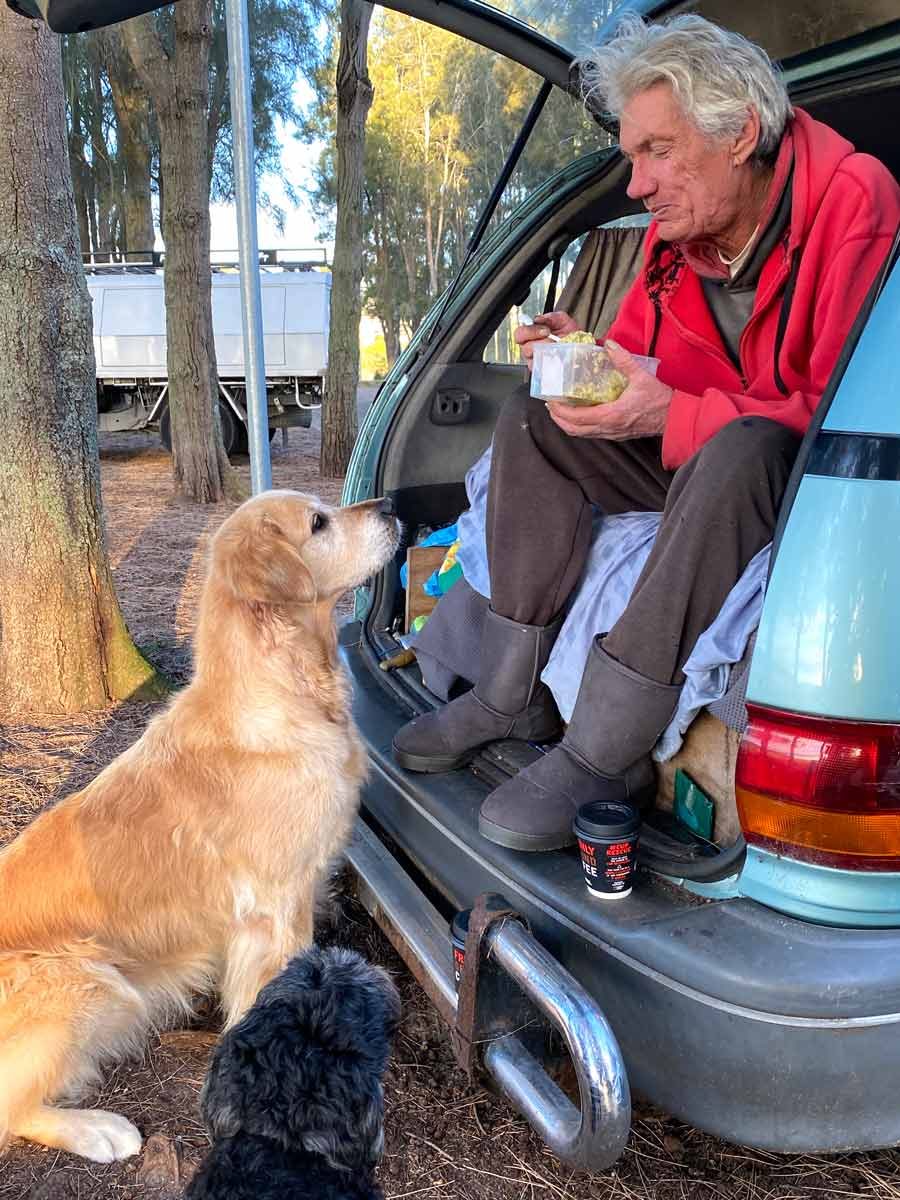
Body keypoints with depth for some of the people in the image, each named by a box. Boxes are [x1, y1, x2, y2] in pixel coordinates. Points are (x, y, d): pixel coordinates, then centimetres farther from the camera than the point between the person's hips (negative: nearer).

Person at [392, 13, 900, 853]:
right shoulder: (678, 229, 0)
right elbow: (636, 359, 10)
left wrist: (674, 417, -31)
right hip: (697, 462, 7)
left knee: (742, 448, -39)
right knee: (533, 415, -4)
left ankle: (604, 753, -31)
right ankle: (512, 697, -8)